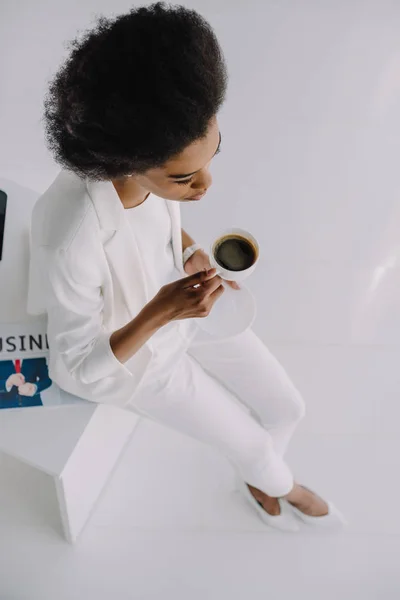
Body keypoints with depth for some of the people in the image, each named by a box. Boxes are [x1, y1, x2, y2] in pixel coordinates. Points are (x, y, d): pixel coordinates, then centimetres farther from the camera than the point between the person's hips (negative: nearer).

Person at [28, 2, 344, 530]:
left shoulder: (151, 158, -26)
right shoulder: (70, 241, -44)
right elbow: (76, 372, -28)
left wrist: (196, 255, -14)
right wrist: (159, 314, -41)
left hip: (176, 300, 5)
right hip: (133, 353, -4)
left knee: (287, 408, 14)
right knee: (250, 439, 13)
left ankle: (256, 478, 49)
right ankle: (277, 481, 53)